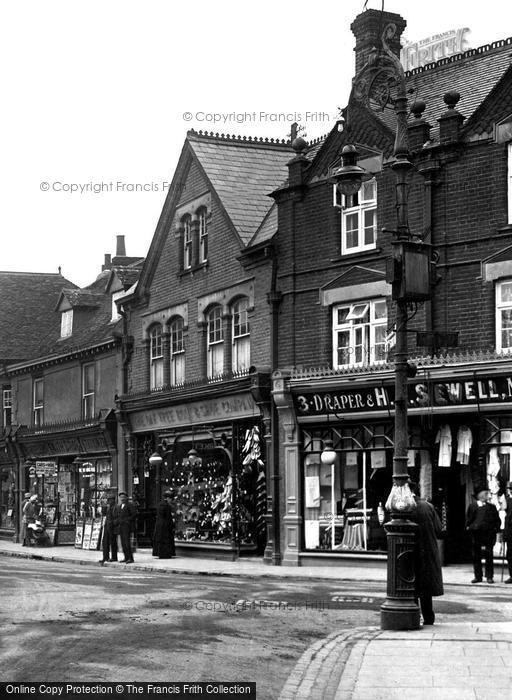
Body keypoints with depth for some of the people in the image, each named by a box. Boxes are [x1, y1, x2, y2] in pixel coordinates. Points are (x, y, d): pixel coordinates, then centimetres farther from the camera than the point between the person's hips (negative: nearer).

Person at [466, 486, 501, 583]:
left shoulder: (491, 507, 10)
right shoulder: (472, 506, 8)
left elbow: (497, 520, 12)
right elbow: (468, 520, 10)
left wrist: (495, 529, 0)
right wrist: (469, 527, -3)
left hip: (488, 535, 0)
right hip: (476, 534, 0)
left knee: (489, 556, -2)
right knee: (476, 556, 3)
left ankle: (489, 576, 4)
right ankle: (478, 576, 9)